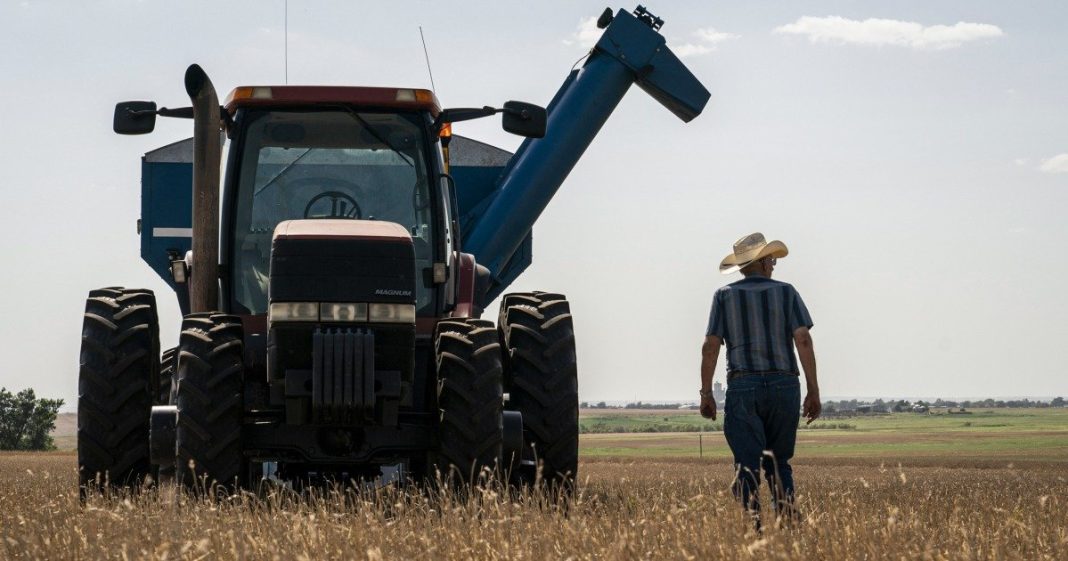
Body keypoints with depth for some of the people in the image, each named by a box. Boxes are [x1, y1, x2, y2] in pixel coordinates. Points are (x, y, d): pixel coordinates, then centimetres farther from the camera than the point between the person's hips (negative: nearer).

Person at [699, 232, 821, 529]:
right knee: (778, 461, 14)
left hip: (742, 387, -1)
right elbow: (803, 340, -3)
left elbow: (710, 346, 0)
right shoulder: (786, 292, 7)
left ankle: (751, 523, -19)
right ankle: (786, 513, -4)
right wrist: (814, 391, -3)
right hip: (784, 385, 1)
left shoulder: (725, 296, 6)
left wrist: (706, 393, 4)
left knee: (747, 464, -4)